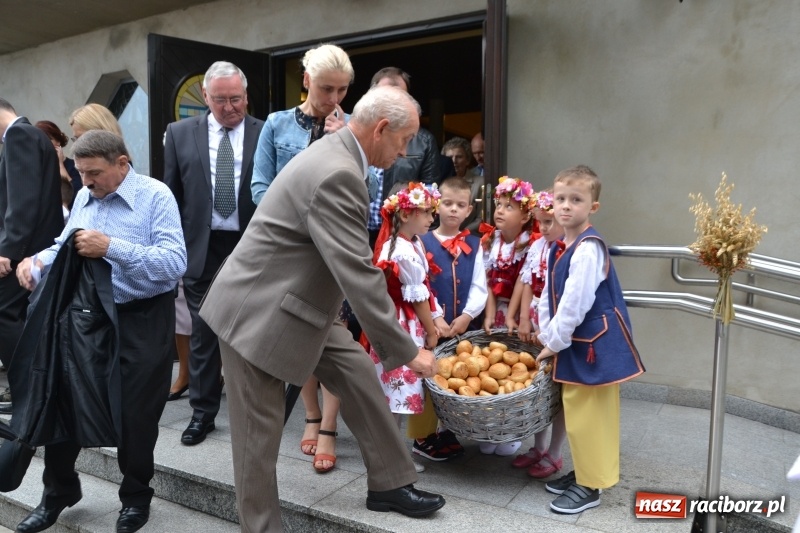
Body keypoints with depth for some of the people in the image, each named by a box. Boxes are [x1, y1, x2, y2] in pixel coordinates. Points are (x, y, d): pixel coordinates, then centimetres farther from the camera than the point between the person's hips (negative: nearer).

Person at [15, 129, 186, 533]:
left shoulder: (155, 196, -14)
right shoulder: (83, 198, 7)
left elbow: (175, 263, -25)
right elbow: (63, 246, 15)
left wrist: (112, 248, -30)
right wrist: (37, 261, -6)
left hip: (142, 321, -6)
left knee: (136, 414, 6)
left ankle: (136, 497, 30)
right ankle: (58, 493, 37)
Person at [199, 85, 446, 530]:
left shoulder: (336, 154, 4)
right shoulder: (337, 174, -28)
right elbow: (358, 274, -30)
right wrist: (405, 350, -22)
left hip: (301, 304, 10)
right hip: (259, 311, -10)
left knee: (361, 377, 9)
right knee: (260, 432, 5)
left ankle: (390, 483, 23)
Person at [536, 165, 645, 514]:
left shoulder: (588, 248, -21)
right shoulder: (559, 247, 8)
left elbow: (576, 303, -23)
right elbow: (548, 296, 12)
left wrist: (554, 342, -14)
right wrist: (547, 336, 6)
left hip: (594, 344, -9)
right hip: (572, 343, 9)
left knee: (588, 417, 3)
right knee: (576, 413, 20)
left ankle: (590, 486, 18)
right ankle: (582, 472, 36)